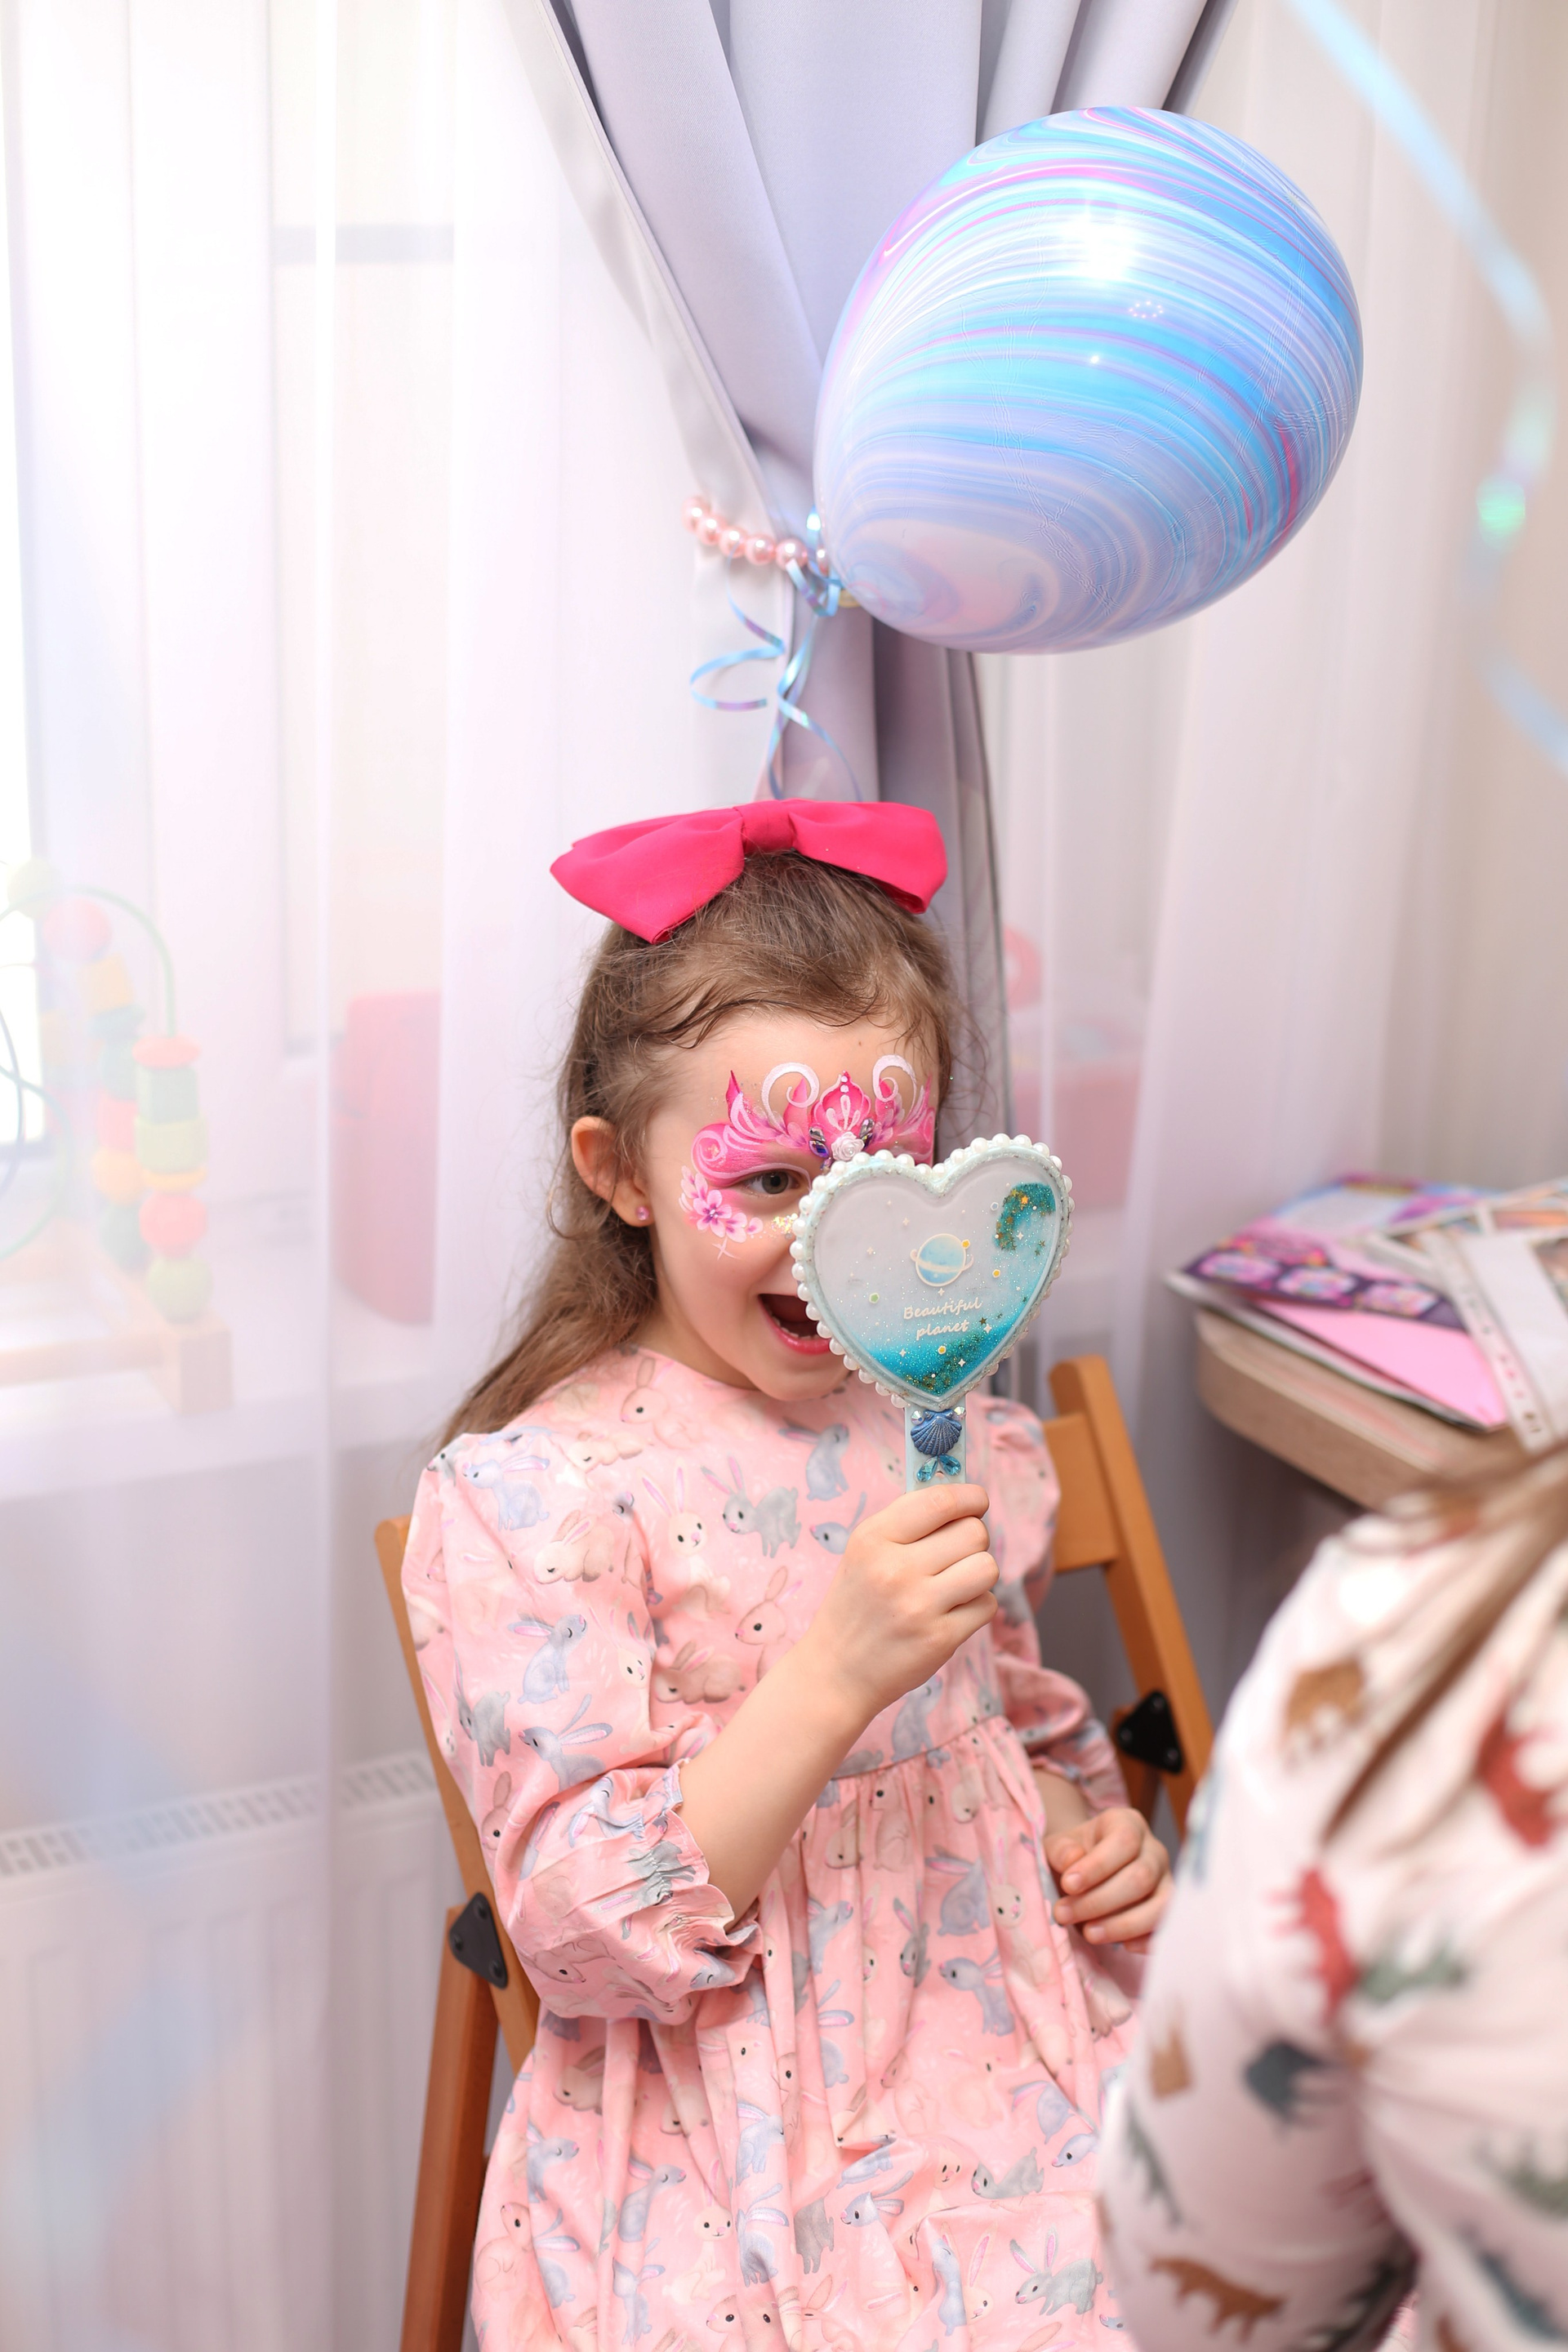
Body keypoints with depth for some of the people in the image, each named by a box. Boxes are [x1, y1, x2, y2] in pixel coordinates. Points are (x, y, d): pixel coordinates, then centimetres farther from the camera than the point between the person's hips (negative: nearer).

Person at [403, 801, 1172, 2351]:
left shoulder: (954, 1434, 7)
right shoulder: (534, 1495, -12)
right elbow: (587, 1936, -15)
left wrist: (1095, 1835, 3)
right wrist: (830, 1681, -26)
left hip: (1020, 2038, 6)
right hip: (757, 2134, -5)